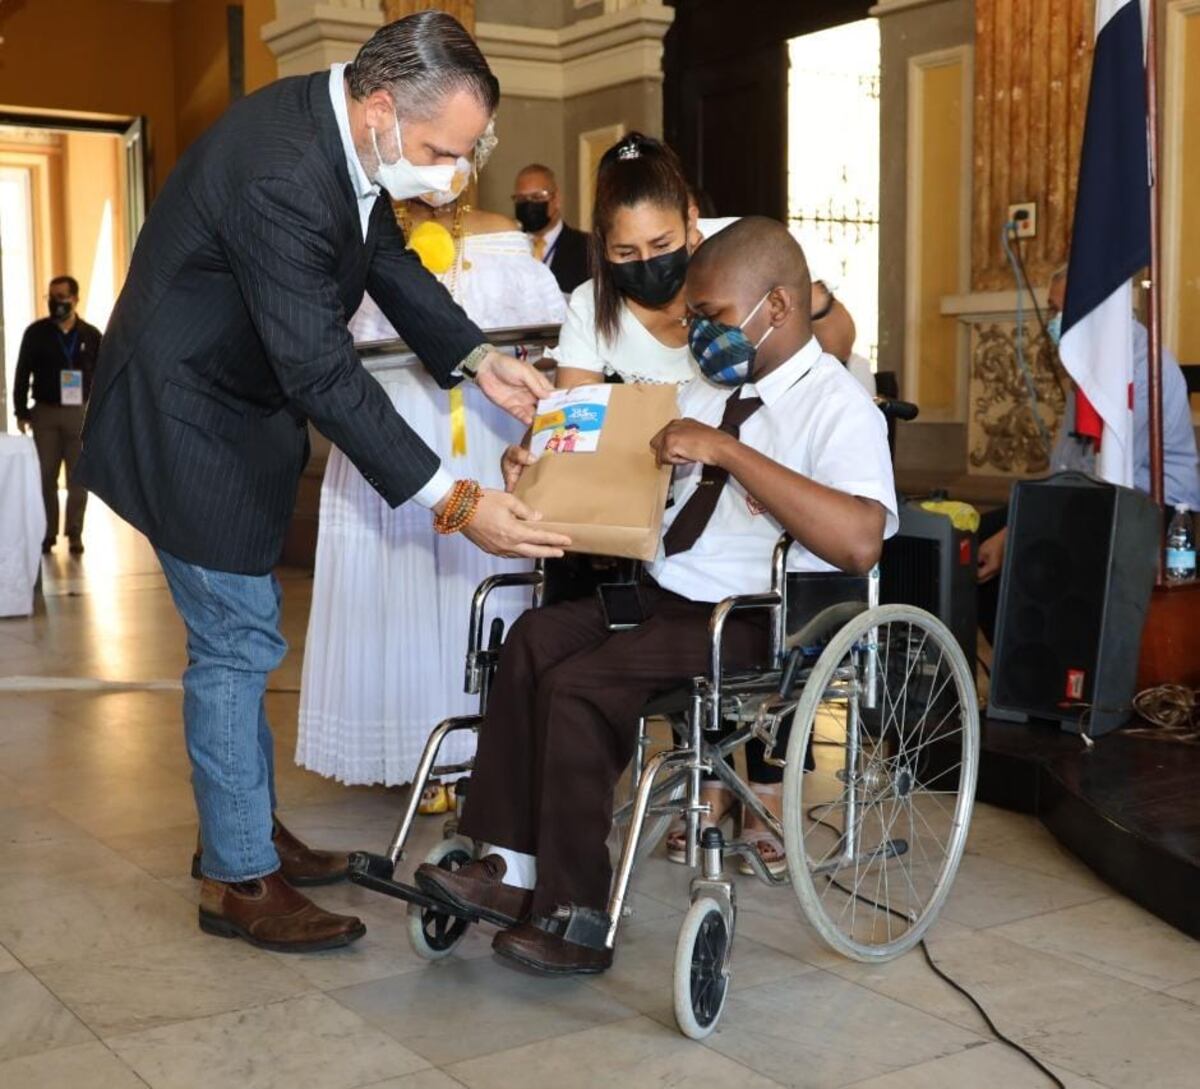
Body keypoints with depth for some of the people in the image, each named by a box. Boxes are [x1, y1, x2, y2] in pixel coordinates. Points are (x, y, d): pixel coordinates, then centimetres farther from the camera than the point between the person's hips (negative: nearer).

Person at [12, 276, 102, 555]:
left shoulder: (91, 335, 2)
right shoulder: (36, 332, 1)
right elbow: (23, 373, 4)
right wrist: (21, 412, -1)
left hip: (80, 412, 0)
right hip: (45, 412, 0)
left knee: (79, 477, 2)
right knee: (46, 476, 3)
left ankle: (75, 533, 9)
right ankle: (48, 532, 9)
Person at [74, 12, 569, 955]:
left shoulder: (343, 130, -5)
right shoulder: (280, 177, -33)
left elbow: (390, 258, 8)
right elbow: (325, 374, -33)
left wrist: (479, 361, -6)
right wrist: (455, 503, -31)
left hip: (237, 404, 9)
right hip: (188, 421, -9)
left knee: (240, 637, 16)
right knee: (236, 642, -3)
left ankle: (245, 828, 31)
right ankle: (238, 881, 11)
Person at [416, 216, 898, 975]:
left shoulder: (838, 406, -9)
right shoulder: (710, 391, 16)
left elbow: (860, 542, -27)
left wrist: (727, 451, -25)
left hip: (755, 623, -8)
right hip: (664, 596, 8)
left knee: (580, 685, -22)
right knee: (536, 638, -15)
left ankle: (573, 914, -8)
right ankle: (512, 870, -12)